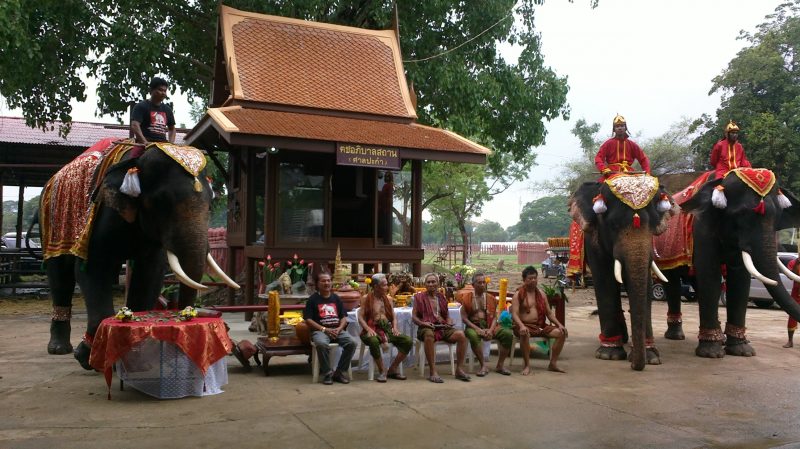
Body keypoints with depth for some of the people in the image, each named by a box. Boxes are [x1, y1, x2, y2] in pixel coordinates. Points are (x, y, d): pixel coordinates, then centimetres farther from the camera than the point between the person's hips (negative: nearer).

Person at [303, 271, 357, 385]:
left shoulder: (336, 298, 16)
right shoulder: (313, 299, 4)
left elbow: (344, 317, 14)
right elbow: (308, 320, -3)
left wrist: (339, 328, -7)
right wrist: (325, 329, -13)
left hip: (337, 330, 4)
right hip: (320, 330, -4)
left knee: (352, 343, -23)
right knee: (321, 344, -38)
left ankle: (340, 372, -8)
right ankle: (328, 373, -18)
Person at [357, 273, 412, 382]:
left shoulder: (388, 299, 18)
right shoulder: (366, 299, 4)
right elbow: (360, 317, -2)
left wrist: (395, 327, -2)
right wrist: (368, 329, -19)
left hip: (387, 329, 5)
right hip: (373, 329, -5)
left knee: (408, 340, -19)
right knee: (373, 341, -41)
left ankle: (392, 370, -5)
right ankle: (382, 372, -19)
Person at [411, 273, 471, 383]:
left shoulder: (441, 297, 22)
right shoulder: (419, 297, 11)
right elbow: (414, 317, 6)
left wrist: (449, 322, 2)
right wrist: (423, 323, -13)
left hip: (443, 327, 4)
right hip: (427, 328, -4)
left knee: (461, 334, -25)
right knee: (429, 335, -41)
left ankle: (459, 369, -18)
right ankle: (433, 372, -38)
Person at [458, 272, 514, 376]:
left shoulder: (491, 298, 13)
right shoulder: (467, 298, 3)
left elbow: (494, 317, 9)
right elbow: (464, 318, -3)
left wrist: (491, 330, -11)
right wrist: (477, 329, -15)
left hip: (489, 326, 3)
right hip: (473, 325, -3)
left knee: (508, 334, -21)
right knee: (473, 336, -39)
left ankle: (500, 365, -8)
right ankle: (483, 365, -23)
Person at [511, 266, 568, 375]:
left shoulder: (541, 294, 15)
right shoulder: (518, 295, -2)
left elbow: (549, 313, 16)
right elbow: (514, 314, -12)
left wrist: (559, 324, 0)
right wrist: (521, 326, -31)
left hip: (540, 325, 6)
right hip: (525, 326, -5)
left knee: (561, 333, -13)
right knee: (524, 334, -40)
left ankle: (553, 363, -3)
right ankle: (527, 365, -25)